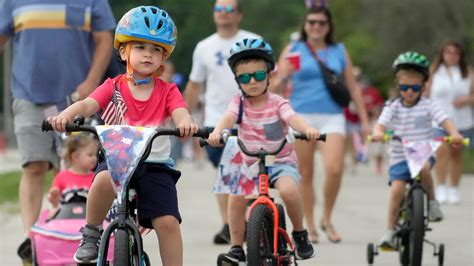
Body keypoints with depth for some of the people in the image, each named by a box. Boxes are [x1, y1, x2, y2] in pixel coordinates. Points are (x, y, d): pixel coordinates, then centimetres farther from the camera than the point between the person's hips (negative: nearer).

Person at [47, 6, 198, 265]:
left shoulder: (167, 91, 4)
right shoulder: (114, 87, 4)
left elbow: (180, 112, -15)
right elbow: (87, 104, -12)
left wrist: (186, 122, -41)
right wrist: (65, 115, -35)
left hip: (155, 164, 1)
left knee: (168, 222, -14)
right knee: (104, 179, -35)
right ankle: (90, 233, -11)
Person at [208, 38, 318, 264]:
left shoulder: (277, 103, -5)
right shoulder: (239, 102, -1)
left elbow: (292, 118, -24)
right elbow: (229, 117, -21)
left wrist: (307, 130, -47)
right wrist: (217, 132, -44)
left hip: (280, 161, -2)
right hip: (249, 163, 2)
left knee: (288, 189, -31)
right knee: (236, 197, -22)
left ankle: (300, 234, -5)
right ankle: (236, 248, -7)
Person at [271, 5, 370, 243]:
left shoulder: (339, 52, 13)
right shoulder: (293, 50, 8)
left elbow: (352, 88, 17)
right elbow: (276, 88, 6)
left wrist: (364, 120, 14)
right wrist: (285, 76, -16)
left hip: (331, 118, 0)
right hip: (301, 116, 0)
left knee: (334, 169, -18)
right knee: (305, 175, 1)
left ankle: (327, 219, 2)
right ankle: (309, 227, 12)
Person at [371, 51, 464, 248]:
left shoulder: (427, 105, 0)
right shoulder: (392, 107, 1)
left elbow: (444, 121, -9)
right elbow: (381, 123, -12)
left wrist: (454, 134, -30)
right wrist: (377, 133, -37)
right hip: (399, 158, 1)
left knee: (424, 166, -35)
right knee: (397, 189, -16)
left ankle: (432, 201, -12)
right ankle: (390, 231, -4)